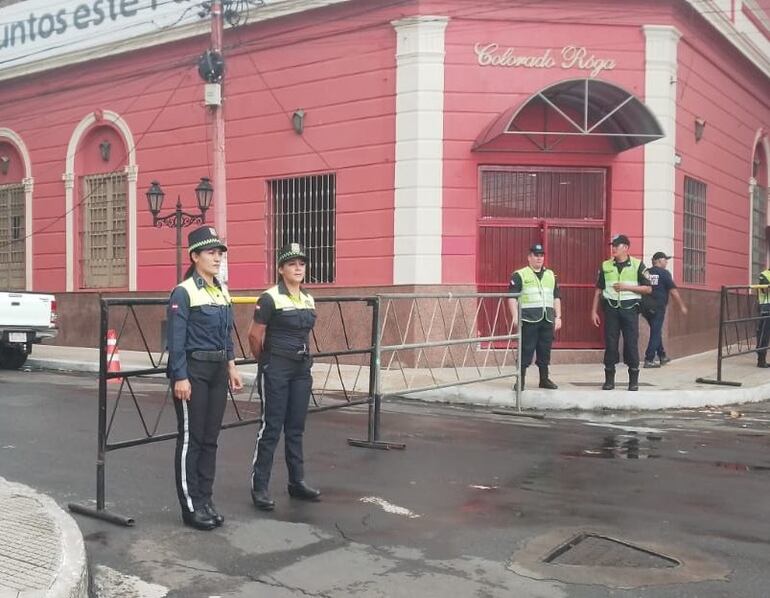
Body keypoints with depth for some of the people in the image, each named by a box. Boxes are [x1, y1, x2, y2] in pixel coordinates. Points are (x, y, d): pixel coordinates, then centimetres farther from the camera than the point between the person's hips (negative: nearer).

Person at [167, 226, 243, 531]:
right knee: (191, 439, 1)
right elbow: (176, 339, -14)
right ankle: (191, 506, 9)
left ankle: (205, 500, 21)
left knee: (210, 438, 12)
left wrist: (231, 367, 14)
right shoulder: (183, 292, -11)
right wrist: (180, 377, -17)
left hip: (218, 370, 7)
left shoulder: (222, 291, 12)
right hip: (193, 371, -7)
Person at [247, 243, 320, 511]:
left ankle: (297, 482, 23)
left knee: (296, 428, 13)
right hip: (276, 369, -6)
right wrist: (265, 362, 5)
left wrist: (303, 358, 16)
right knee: (271, 428, -3)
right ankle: (259, 487, 6)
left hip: (302, 368, 6)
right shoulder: (270, 298, -11)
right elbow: (254, 335, -7)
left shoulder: (309, 300, 9)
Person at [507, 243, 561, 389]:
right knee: (526, 350, -5)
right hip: (529, 319, -5)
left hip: (547, 320, 5)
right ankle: (520, 380, 1)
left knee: (545, 350, 9)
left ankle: (544, 379, 20)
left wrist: (558, 317, 12)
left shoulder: (550, 275, 18)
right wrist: (515, 316, -13)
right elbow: (512, 297, -4)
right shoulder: (519, 275, 2)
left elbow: (556, 297, 19)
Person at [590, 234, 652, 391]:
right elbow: (598, 290, 12)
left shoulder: (637, 265, 2)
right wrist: (594, 311, 6)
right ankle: (609, 379, 9)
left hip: (630, 308, -2)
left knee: (631, 343, -2)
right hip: (611, 308, 2)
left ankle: (633, 380, 8)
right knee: (610, 343, 1)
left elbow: (648, 289, 0)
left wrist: (627, 287, -12)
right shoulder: (605, 266, 9)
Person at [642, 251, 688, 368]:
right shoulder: (664, 273, -6)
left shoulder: (646, 272, 8)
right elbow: (673, 291, -8)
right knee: (656, 333, 0)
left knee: (656, 332, 19)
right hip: (658, 308, -6)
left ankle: (662, 356, 29)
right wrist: (682, 306, -2)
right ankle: (649, 360, -4)